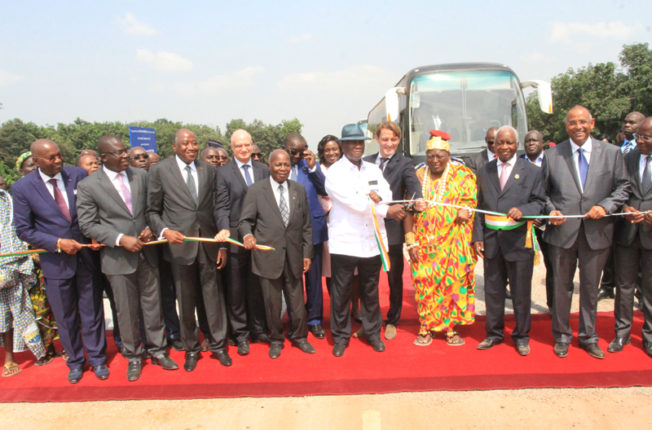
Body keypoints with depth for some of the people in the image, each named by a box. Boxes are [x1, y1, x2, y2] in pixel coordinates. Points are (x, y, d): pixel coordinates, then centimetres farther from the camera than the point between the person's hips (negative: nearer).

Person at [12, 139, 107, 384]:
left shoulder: (79, 176, -5)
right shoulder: (22, 188, -8)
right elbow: (24, 230, -5)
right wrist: (58, 243, -16)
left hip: (86, 255, 1)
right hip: (56, 262, 0)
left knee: (92, 312, 13)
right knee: (65, 317, 15)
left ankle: (97, 359, 32)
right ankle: (75, 362, 36)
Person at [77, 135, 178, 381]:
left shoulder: (140, 176, 4)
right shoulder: (88, 186, -7)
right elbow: (87, 224, -8)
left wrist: (150, 229, -8)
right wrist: (121, 239, -18)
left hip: (146, 254, 3)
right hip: (118, 258, -3)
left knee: (152, 304, 12)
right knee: (126, 311, 10)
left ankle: (156, 350, 30)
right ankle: (133, 356, 28)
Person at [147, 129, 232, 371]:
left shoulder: (208, 170, 8)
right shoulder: (159, 171, -1)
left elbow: (216, 209, 8)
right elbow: (152, 210, 2)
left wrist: (222, 244, 5)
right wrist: (164, 231, -17)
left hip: (208, 244, 2)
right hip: (179, 244, -2)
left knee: (214, 296, 8)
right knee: (186, 300, 10)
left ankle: (218, 345, 26)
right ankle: (191, 348, 28)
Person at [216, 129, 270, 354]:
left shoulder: (263, 169, 8)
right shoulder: (223, 172, -1)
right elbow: (222, 207, -5)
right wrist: (225, 231, -20)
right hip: (236, 238, -2)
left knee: (257, 286, 13)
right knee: (236, 289, 7)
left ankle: (258, 329, 27)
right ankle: (241, 334, 20)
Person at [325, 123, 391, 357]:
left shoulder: (374, 170, 13)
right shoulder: (335, 172, -6)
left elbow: (387, 196, 7)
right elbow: (355, 202, -16)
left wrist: (375, 198, -15)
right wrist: (385, 208, -7)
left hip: (372, 242, 4)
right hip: (344, 243, -4)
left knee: (371, 290, 14)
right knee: (341, 292, 5)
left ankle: (373, 332, 30)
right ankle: (341, 336, 20)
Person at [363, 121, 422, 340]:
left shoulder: (404, 163, -2)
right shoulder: (367, 162, 9)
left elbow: (414, 184, -18)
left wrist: (417, 198, -42)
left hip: (392, 227, -3)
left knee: (394, 277, 9)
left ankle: (392, 321, 25)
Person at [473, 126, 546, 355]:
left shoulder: (531, 171, 2)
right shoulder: (484, 171, 10)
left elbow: (539, 201, 0)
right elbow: (480, 207, 9)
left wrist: (523, 210, -22)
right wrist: (478, 237, 2)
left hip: (518, 240, -2)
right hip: (491, 239, 3)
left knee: (521, 291, 7)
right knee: (493, 289, 11)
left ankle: (521, 336, 24)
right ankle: (494, 333, 27)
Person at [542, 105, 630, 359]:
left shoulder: (611, 153, 4)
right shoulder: (552, 155, 3)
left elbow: (623, 187, 5)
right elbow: (543, 192, 7)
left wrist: (606, 206, -11)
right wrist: (551, 210, -10)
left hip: (597, 232, 1)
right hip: (562, 231, 0)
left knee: (590, 288, 13)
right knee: (562, 288, 10)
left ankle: (588, 336, 30)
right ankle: (562, 336, 27)